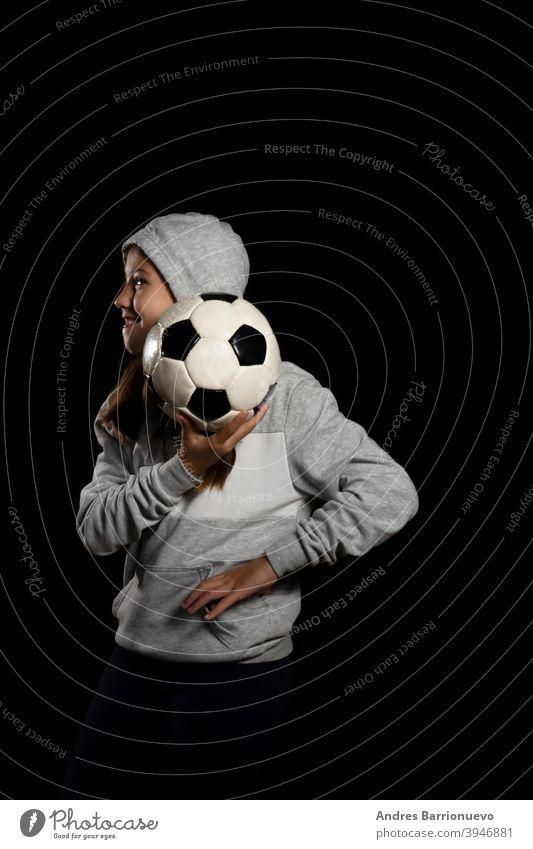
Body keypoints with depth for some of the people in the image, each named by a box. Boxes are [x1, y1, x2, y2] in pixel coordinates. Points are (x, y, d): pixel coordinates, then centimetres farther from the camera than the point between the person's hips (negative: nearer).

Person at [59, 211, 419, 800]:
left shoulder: (277, 391, -14)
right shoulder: (131, 406, 3)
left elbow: (390, 494, -17)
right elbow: (95, 529, -6)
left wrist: (269, 565, -18)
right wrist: (184, 468, -22)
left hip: (237, 671, -5)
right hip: (137, 655, 5)